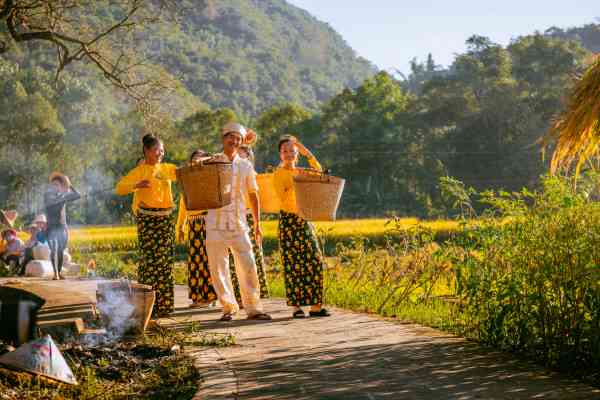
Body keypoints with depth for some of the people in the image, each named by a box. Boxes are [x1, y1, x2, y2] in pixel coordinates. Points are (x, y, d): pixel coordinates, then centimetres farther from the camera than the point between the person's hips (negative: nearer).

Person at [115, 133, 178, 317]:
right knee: (149, 260, -7)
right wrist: (137, 185, -26)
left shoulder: (167, 169, 13)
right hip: (147, 219, -5)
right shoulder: (139, 171, -1)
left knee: (166, 261, 5)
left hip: (166, 219, 5)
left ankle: (164, 304, 12)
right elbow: (120, 188, -10)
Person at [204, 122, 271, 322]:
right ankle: (228, 307, 11)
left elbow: (253, 195, 15)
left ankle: (253, 307, 4)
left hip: (239, 223, 1)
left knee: (248, 266, -4)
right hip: (216, 223, -1)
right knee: (218, 268, 0)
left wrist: (257, 224, 14)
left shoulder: (246, 166, 9)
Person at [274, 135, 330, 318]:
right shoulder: (279, 174, -3)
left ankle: (315, 305, 3)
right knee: (293, 263, -5)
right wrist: (294, 182, -23)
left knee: (314, 260, -1)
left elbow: (319, 173, -4)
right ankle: (296, 306, -1)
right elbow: (283, 198, -14)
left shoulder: (302, 172, 14)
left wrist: (308, 154, -9)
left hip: (305, 220, 5)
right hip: (288, 219, -5)